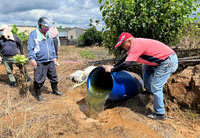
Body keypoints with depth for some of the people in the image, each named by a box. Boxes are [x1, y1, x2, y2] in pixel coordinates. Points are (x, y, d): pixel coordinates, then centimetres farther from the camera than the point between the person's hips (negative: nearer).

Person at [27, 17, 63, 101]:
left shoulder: (48, 34, 14)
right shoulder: (34, 34, -5)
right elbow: (30, 48, -7)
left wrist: (54, 57, 18)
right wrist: (32, 59, -15)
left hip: (50, 61, 6)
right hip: (39, 62, -6)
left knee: (53, 76, 15)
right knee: (39, 79, 3)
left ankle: (55, 90, 33)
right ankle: (38, 94, 21)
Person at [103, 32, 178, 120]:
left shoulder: (136, 45, -19)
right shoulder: (135, 44, 11)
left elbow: (126, 64, -23)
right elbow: (126, 58, 21)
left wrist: (111, 69, -10)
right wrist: (114, 67, 19)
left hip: (169, 62, -10)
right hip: (165, 60, 10)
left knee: (156, 87, -6)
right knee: (146, 67, 24)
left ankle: (160, 114, 8)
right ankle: (149, 90, 28)